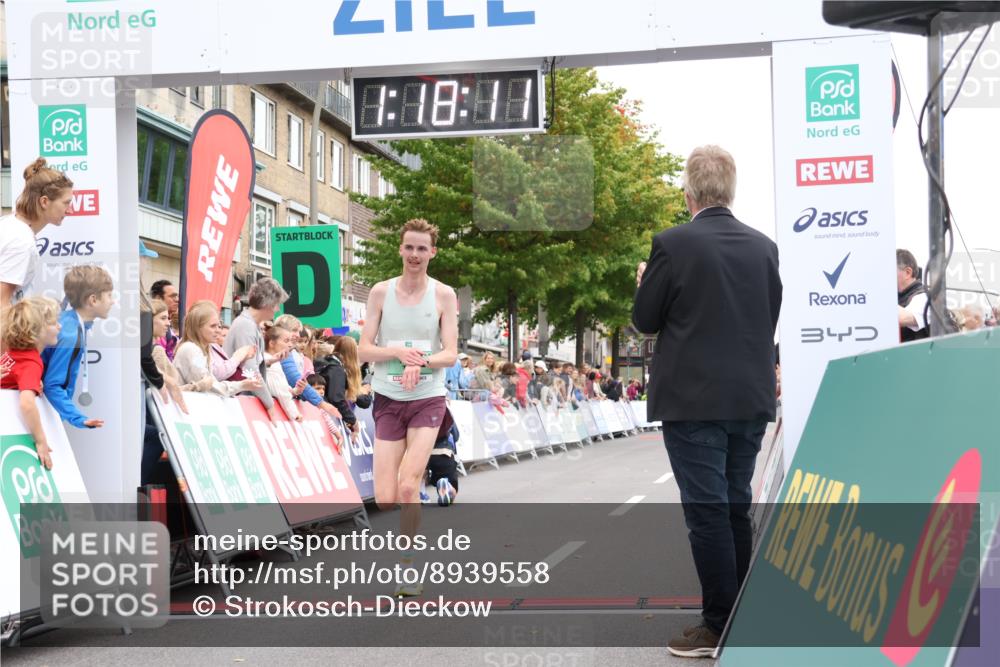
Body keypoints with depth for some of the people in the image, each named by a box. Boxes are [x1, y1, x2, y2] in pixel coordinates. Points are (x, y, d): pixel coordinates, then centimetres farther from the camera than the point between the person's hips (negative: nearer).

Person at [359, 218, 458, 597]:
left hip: (428, 400, -1)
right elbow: (364, 350, 0)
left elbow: (451, 354, -4)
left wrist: (422, 361, -24)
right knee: (385, 498, -6)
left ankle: (408, 563, 2)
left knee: (408, 487, -15)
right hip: (388, 400, 2)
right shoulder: (381, 292, 3)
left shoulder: (444, 295, 1)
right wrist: (399, 353, -18)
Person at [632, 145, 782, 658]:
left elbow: (644, 320, -4)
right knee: (737, 508, 15)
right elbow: (770, 319, 12)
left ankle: (720, 626, 2)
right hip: (751, 399, 6)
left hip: (693, 401, -5)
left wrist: (646, 282, 15)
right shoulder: (763, 247, 4)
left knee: (707, 512, -1)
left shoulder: (673, 244, -11)